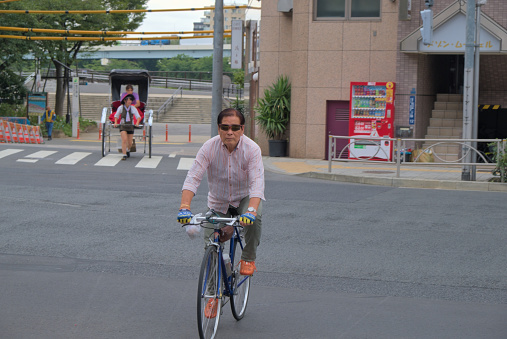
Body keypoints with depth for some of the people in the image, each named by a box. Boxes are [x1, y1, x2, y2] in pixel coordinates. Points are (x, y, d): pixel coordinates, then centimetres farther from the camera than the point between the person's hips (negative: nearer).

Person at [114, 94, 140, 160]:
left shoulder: (133, 108, -3)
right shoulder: (121, 107, -3)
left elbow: (138, 116, -6)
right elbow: (116, 116, 10)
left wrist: (137, 123, -23)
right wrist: (116, 123, -5)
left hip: (130, 126, 2)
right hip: (123, 126, -2)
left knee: (130, 143, 8)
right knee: (124, 140, -22)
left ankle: (128, 150, 43)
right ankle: (124, 155, -19)